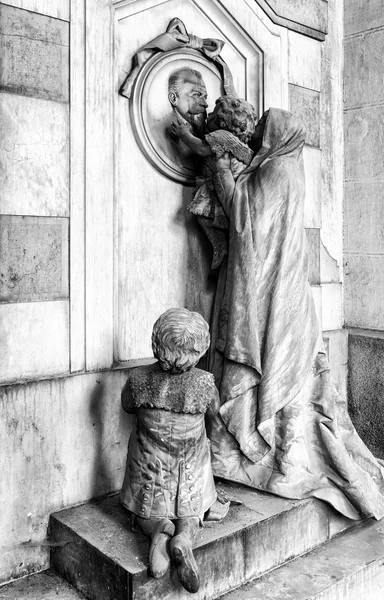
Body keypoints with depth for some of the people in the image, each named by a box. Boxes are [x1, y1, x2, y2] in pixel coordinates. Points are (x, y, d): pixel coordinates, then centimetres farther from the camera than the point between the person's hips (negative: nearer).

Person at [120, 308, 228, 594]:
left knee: (147, 514, 24)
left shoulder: (139, 379, -21)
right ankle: (184, 535, -10)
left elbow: (128, 406, 1)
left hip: (150, 470, 1)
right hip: (190, 473, 0)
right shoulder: (205, 382, -22)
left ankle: (159, 530, -9)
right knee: (190, 512, 23)